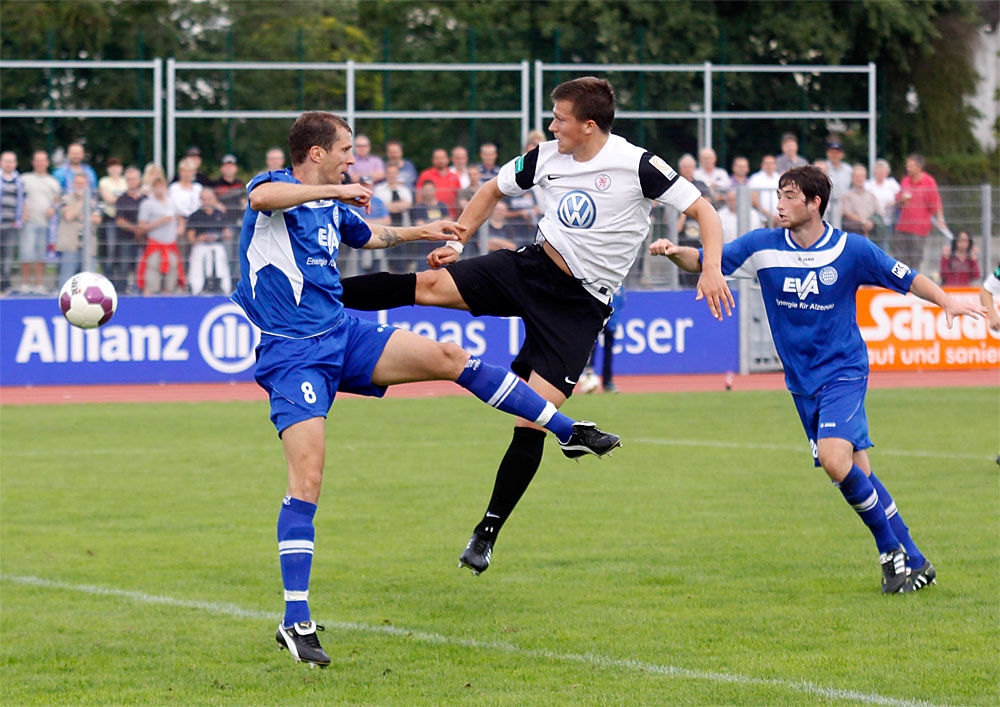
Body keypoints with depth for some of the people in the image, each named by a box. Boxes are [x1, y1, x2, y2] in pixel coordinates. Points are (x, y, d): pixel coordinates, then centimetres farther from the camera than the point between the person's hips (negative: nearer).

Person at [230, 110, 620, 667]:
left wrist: (423, 232, 48)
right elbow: (262, 197, -36)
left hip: (344, 334, 8)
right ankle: (296, 622, -14)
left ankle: (569, 432, 12)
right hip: (292, 354, -8)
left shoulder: (333, 206, 15)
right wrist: (337, 190, -32)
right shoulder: (277, 187, -9)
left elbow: (368, 236, 39)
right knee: (307, 477, -18)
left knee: (449, 357, 0)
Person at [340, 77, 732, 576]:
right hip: (532, 267, 4)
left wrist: (711, 270, -23)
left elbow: (703, 211, -9)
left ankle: (488, 533, 2)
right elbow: (493, 191, 20)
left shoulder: (637, 166, -13)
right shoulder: (547, 157, 2)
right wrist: (456, 240, 10)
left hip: (580, 306, -4)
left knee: (531, 422, -10)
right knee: (429, 283, -19)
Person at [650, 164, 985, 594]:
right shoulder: (763, 246, -2)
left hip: (843, 370, -4)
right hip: (801, 381, 4)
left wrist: (947, 302, -12)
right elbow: (704, 261, 0)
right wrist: (674, 252, -20)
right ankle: (912, 561, 14)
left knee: (833, 456, -25)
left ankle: (892, 552, -9)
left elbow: (907, 279, 2)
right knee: (856, 475, 3)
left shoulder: (851, 249, -8)